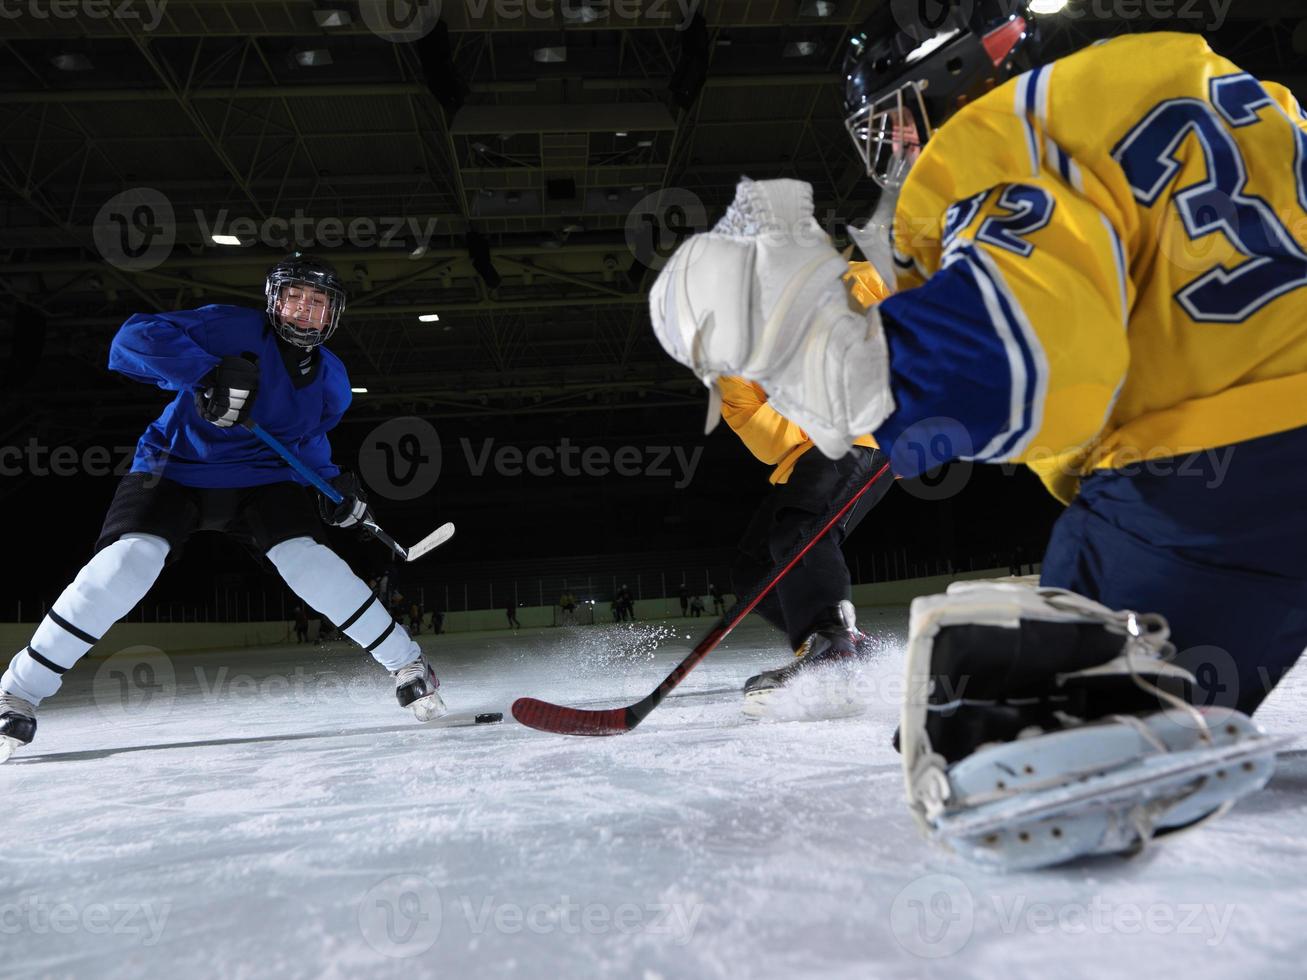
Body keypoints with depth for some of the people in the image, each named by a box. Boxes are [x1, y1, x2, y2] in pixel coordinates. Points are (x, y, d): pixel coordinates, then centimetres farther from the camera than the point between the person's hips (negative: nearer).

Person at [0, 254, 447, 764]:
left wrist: (332, 479, 3)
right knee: (130, 559, -24)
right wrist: (206, 373, -37)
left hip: (261, 479, 3)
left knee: (309, 561, -19)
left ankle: (408, 664, -7)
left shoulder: (331, 378, 2)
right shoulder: (234, 328, -16)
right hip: (174, 467, -2)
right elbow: (134, 337, -24)